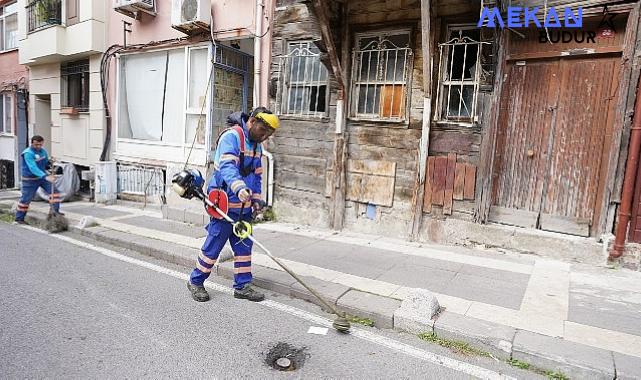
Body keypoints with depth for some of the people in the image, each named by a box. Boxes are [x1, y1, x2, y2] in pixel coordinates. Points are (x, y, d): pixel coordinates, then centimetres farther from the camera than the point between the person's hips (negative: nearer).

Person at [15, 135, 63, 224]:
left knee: (53, 190, -7)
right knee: (26, 198, 3)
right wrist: (45, 176, -46)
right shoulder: (28, 153, -23)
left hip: (42, 176, 6)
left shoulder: (43, 151, -1)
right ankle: (19, 218, 18)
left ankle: (56, 211, -1)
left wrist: (50, 164, -12)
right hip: (30, 179, -6)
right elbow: (33, 168, -35)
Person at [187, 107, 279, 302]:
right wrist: (239, 187, -45)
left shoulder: (256, 145, 14)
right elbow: (227, 166, -30)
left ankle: (242, 285, 21)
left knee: (244, 245, 10)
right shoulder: (231, 136, -14)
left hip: (243, 205, 8)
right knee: (213, 245, 2)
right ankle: (195, 281, 22)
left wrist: (256, 198, 11)